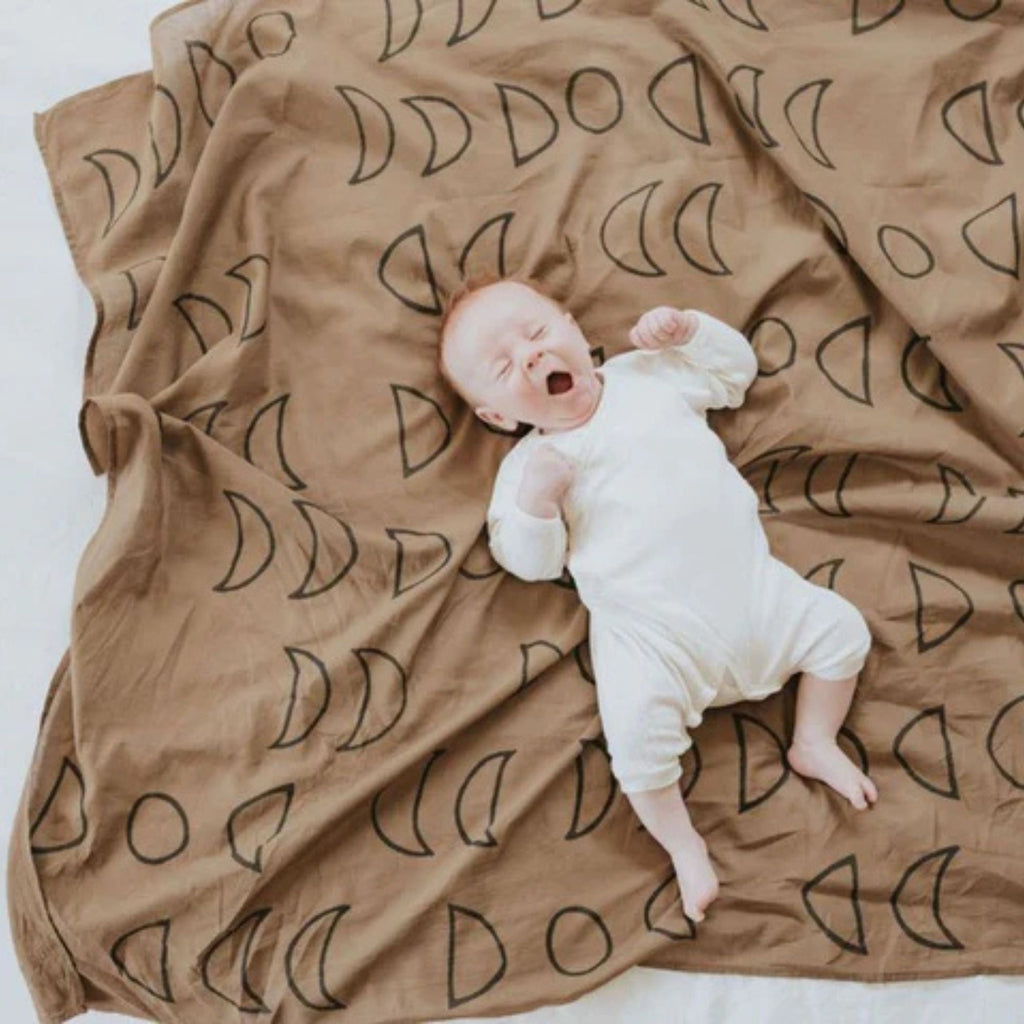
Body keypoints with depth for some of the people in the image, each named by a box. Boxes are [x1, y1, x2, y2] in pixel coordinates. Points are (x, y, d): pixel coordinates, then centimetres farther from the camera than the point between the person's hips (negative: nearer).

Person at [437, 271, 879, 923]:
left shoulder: (650, 373, 10)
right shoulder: (531, 465, 2)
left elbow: (737, 370, 21)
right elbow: (532, 562, -1)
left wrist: (687, 329, 3)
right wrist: (534, 498, -20)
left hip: (750, 584, 4)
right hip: (648, 633, -4)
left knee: (841, 628, 0)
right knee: (637, 730, -25)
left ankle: (814, 744, 24)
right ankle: (684, 846, 2)